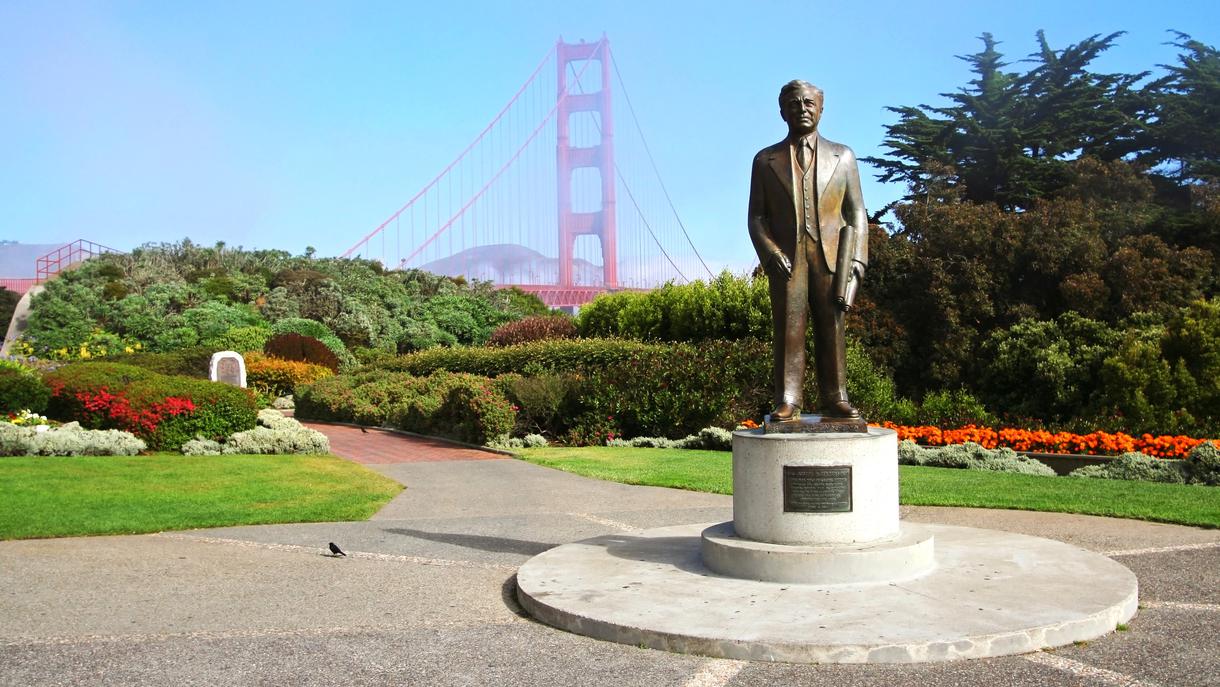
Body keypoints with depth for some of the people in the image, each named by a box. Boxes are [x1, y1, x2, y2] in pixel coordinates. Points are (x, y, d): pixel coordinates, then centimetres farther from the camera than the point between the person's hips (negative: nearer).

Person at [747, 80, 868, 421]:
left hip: (830, 256, 1)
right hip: (786, 258, 0)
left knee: (831, 329, 1)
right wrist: (770, 253, -9)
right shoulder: (765, 160, 13)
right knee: (788, 329, -4)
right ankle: (787, 402, -3)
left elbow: (856, 214, 9)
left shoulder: (842, 156, 14)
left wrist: (855, 262, -3)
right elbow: (756, 216, 8)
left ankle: (834, 400, 5)